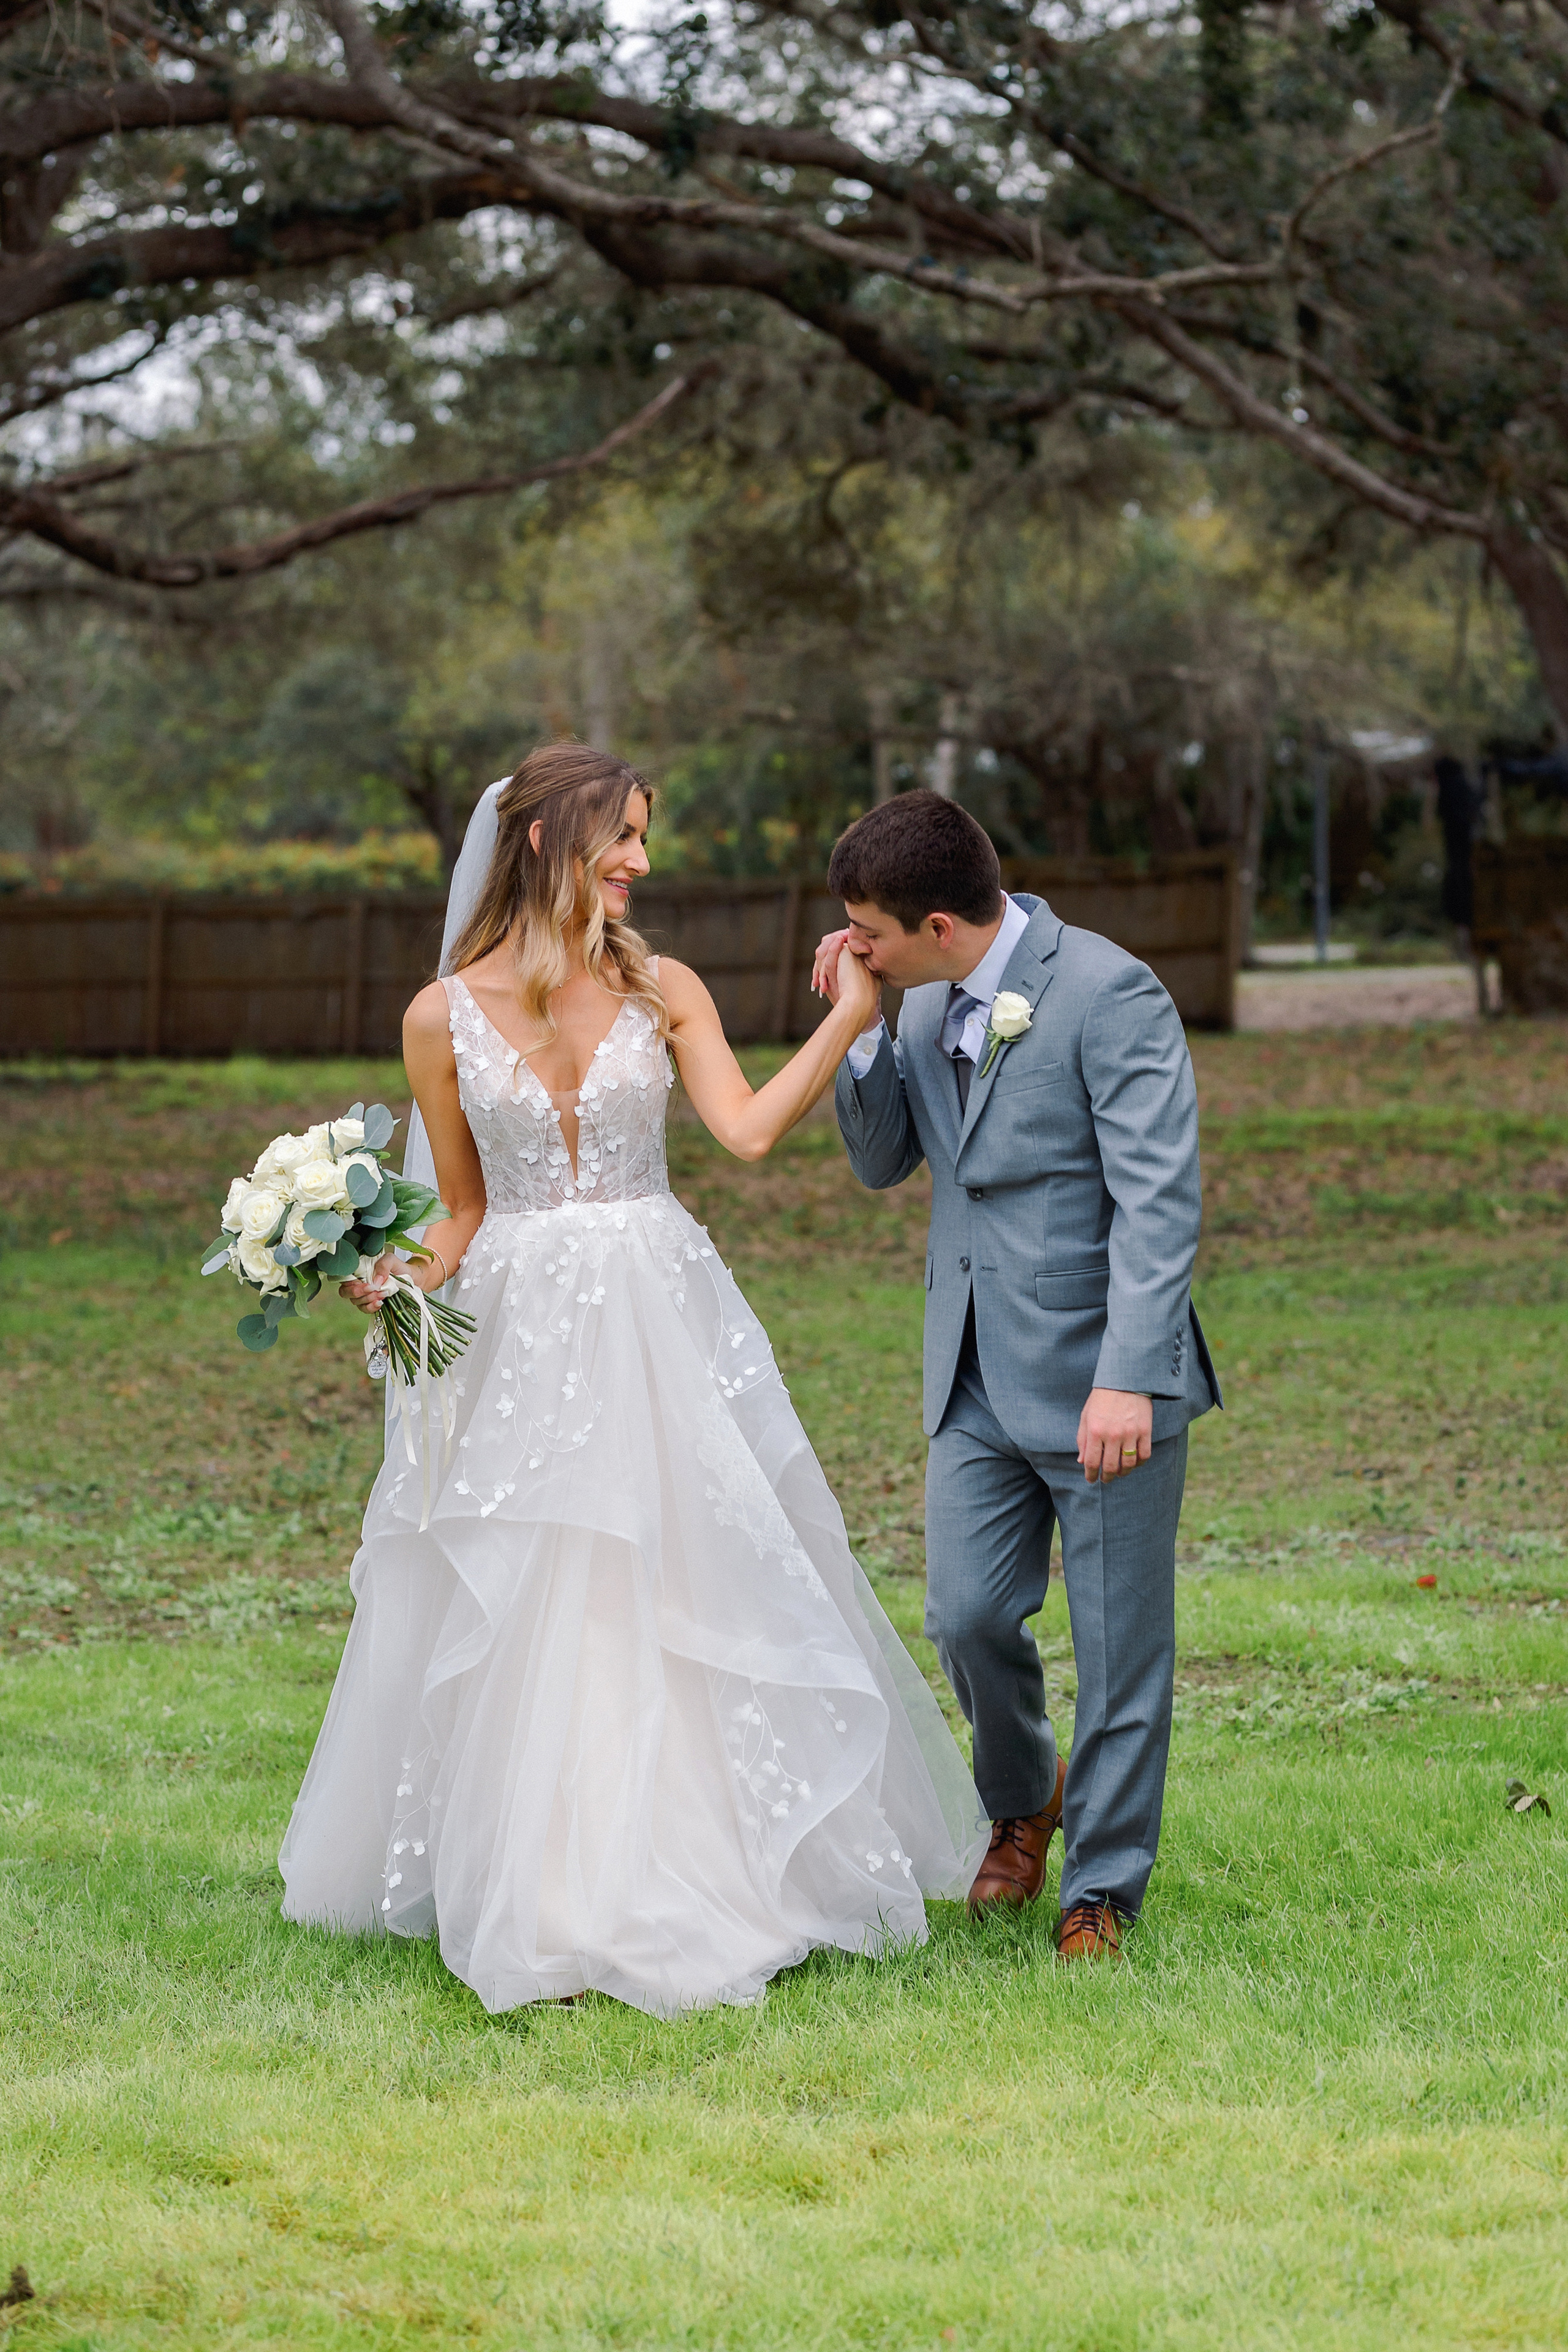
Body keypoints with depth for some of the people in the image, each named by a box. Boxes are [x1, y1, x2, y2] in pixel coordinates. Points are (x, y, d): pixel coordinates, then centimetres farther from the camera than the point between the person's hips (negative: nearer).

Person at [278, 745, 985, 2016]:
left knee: (691, 1601, 3)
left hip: (663, 1326, 1)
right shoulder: (446, 1017, 0)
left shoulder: (662, 991, 3)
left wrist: (850, 1016, -15)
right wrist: (400, 1277, -11)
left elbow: (750, 1128, -11)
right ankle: (551, 1903, 9)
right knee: (526, 1616, 0)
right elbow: (466, 1208, 7)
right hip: (518, 1333, -1)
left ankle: (723, 1875, 14)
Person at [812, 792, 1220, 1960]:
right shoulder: (928, 1005, 8)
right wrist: (856, 1029, -1)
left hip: (1102, 1379, -6)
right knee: (967, 1618, 5)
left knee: (1120, 1644, 3)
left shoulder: (1108, 992, -16)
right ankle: (1023, 1805, 33)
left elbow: (1158, 1198, -20)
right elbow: (881, 1162, 16)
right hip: (979, 1380, 6)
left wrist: (1129, 1379, -26)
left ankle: (1103, 1889, 17)